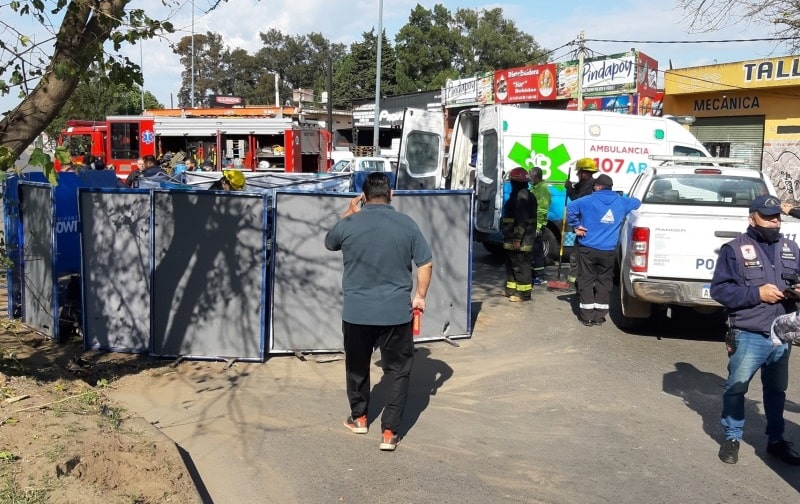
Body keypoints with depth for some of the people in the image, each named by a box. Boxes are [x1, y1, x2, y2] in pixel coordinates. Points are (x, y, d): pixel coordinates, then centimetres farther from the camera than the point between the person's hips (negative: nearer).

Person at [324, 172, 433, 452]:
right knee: (397, 369, 10)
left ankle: (359, 418, 36)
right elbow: (426, 263, 0)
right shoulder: (406, 224, -4)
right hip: (396, 311, 0)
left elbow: (329, 242, 17)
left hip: (357, 311, 1)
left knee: (357, 366, 20)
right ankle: (389, 432, 8)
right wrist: (420, 296, 12)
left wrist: (349, 213, 21)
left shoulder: (349, 224, -6)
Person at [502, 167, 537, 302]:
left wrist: (517, 238, -25)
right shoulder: (518, 194, 17)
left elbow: (522, 219, -24)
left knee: (520, 266, -6)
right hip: (512, 238, 11)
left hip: (520, 240, -11)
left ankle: (524, 293, -1)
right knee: (511, 264, 19)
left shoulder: (522, 196, -17)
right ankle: (512, 290, 28)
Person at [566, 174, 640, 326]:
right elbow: (637, 203, 25)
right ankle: (599, 316, 13)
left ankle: (587, 316, 5)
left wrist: (576, 225, -7)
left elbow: (571, 207, -18)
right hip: (608, 250, 3)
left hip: (588, 248, -3)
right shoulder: (620, 202, 7)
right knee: (604, 281, 11)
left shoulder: (589, 200, -5)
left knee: (586, 281, 5)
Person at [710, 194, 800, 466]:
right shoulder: (734, 249, -7)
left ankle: (776, 440, 32)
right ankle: (732, 438, 23)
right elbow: (719, 289, -11)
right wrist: (757, 293, -18)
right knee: (736, 388, 6)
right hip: (748, 337, -5)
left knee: (776, 390, 17)